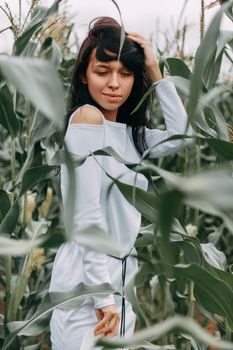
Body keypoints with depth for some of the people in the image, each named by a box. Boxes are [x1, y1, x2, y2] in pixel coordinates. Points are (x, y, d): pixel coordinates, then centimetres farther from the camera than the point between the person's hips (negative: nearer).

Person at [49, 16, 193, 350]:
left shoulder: (128, 132, 11)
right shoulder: (87, 117, -13)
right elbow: (86, 212, -19)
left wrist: (156, 73, 4)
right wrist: (102, 294, -20)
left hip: (122, 276, 8)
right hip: (87, 283, -8)